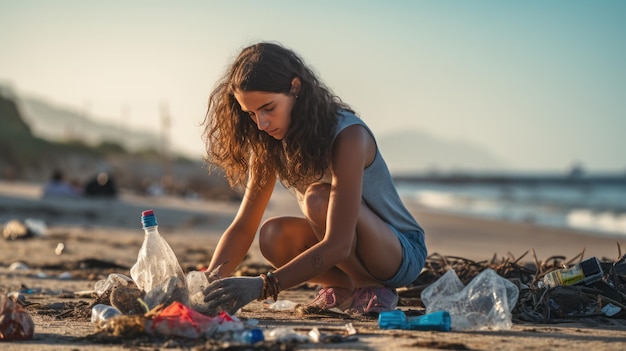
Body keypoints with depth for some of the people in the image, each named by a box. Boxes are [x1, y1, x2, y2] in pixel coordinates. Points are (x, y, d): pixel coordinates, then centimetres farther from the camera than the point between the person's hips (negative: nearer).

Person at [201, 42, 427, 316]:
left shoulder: (347, 136, -28)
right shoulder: (271, 144, -5)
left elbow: (338, 245, -35)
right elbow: (243, 227, -7)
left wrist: (263, 286, -44)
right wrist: (211, 281, -27)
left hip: (402, 254, -6)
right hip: (344, 252, 6)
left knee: (317, 198, -32)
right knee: (272, 235, -24)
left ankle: (374, 290, -11)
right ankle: (343, 287, 1)